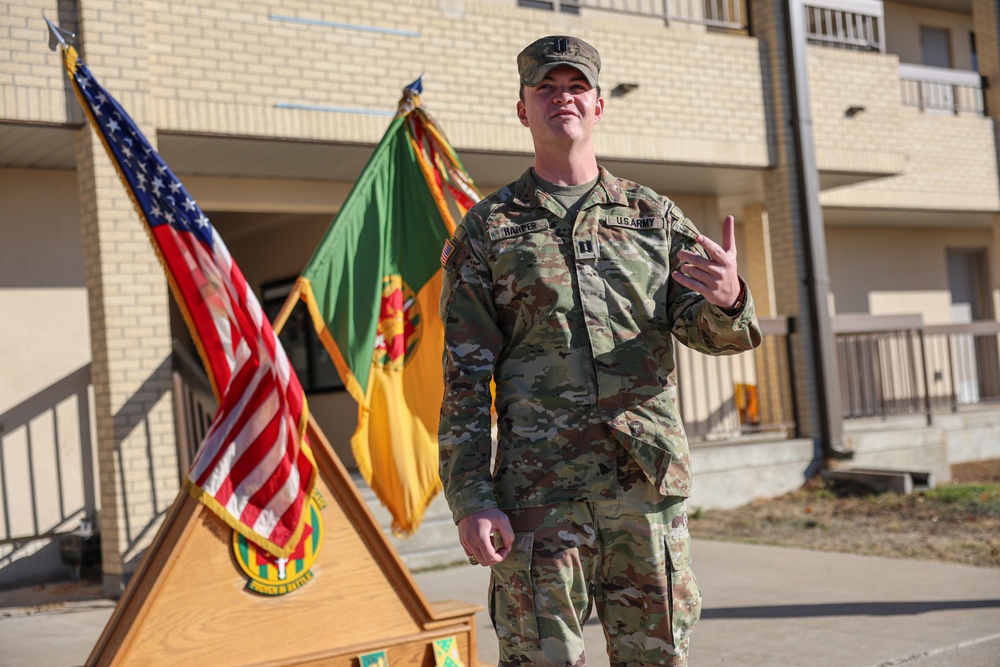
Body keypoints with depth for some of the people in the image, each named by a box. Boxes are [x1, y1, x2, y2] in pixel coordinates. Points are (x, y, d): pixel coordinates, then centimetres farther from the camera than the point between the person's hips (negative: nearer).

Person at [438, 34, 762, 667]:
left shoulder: (654, 216, 12)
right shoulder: (486, 230, 7)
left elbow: (711, 332, 6)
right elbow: (465, 376, 3)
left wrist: (728, 299, -19)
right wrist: (471, 499, -7)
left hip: (650, 484, 2)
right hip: (537, 496, -2)